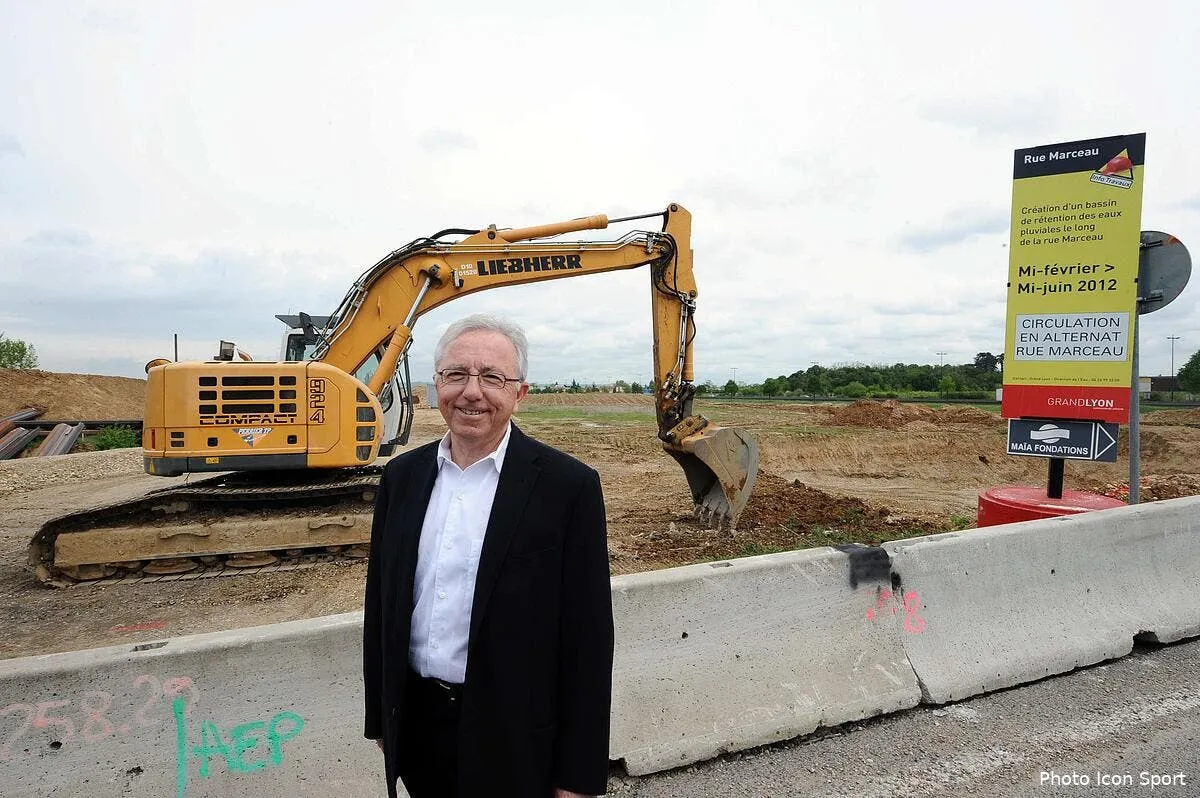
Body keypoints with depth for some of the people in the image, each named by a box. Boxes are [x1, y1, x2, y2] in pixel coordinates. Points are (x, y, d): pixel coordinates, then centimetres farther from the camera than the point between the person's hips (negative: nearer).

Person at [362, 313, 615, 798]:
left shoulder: (568, 486, -15)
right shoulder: (402, 476, 0)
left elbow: (588, 637, -13)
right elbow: (381, 603, 8)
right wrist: (379, 716, 12)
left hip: (513, 740, -4)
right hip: (415, 722, 5)